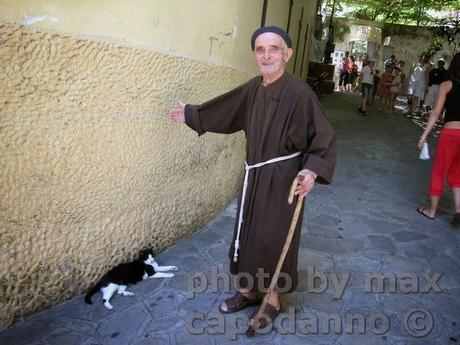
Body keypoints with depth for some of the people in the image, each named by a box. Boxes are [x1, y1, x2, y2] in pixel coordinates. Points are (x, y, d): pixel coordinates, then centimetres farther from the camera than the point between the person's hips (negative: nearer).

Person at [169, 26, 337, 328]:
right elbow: (224, 111, 18)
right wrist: (191, 114, 27)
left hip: (282, 179, -6)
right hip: (254, 176, 7)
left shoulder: (299, 93, -18)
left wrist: (312, 170, -29)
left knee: (273, 238, 6)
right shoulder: (252, 89, 1)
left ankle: (273, 300, 29)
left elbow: (324, 137, -14)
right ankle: (248, 290, 38)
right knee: (247, 233, 17)